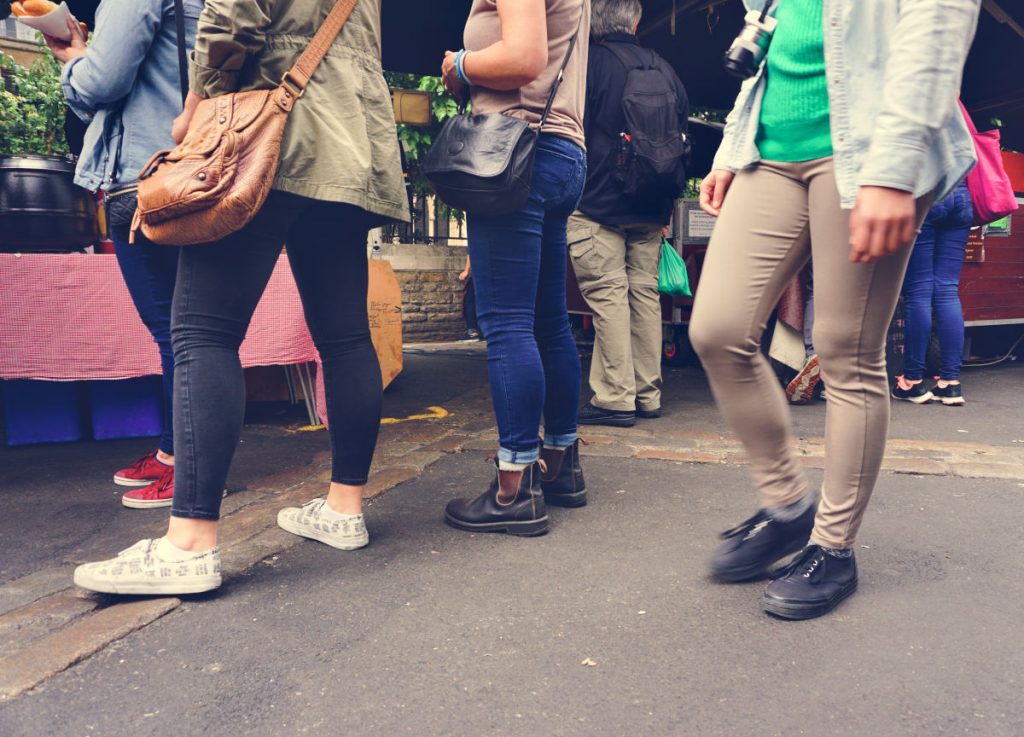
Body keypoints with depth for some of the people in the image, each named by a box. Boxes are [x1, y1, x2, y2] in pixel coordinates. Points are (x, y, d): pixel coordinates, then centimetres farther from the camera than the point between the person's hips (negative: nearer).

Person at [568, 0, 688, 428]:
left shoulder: (590, 62, -3)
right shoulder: (664, 69, 15)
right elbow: (682, 134, 19)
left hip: (599, 200, -6)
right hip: (652, 205, 6)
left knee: (607, 293, -6)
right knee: (645, 291, 8)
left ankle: (615, 398, -7)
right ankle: (647, 396, 14)